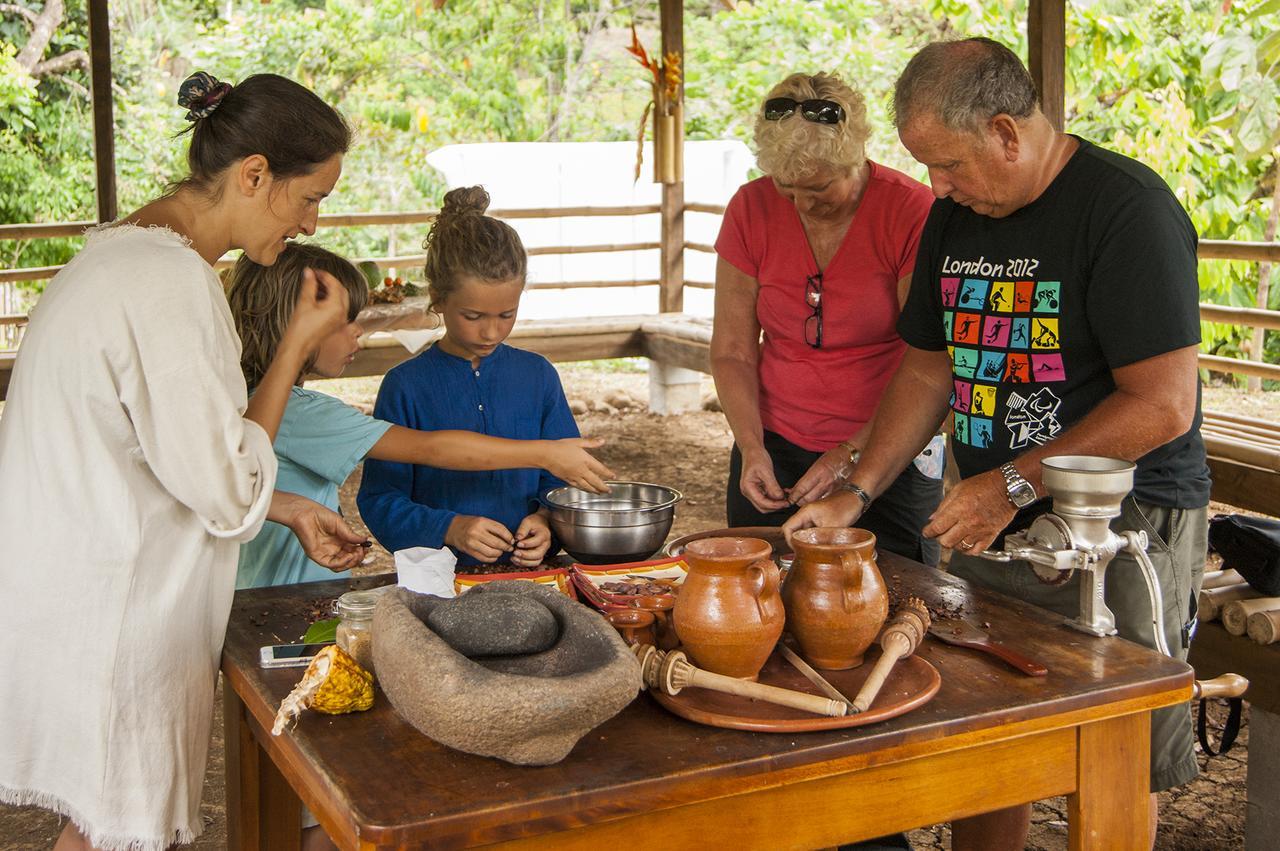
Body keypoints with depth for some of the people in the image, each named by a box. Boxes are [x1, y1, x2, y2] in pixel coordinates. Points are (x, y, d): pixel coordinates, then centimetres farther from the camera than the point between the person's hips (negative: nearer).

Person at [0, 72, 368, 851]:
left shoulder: (127, 251, 9)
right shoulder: (170, 283, -24)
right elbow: (229, 493, -19)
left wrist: (291, 510, 13)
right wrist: (298, 346, -12)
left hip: (81, 605, 10)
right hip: (105, 634, -10)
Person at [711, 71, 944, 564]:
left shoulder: (912, 212, -13)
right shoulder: (751, 209, -3)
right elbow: (732, 352, 1)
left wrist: (851, 453, -20)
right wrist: (751, 448, -12)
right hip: (773, 451, 3)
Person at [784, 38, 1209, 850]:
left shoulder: (1129, 208, -15)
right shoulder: (956, 214, 9)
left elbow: (1163, 405, -19)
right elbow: (929, 368, 16)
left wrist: (1014, 485, -18)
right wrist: (857, 492, 5)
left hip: (1123, 528, -6)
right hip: (992, 522, 6)